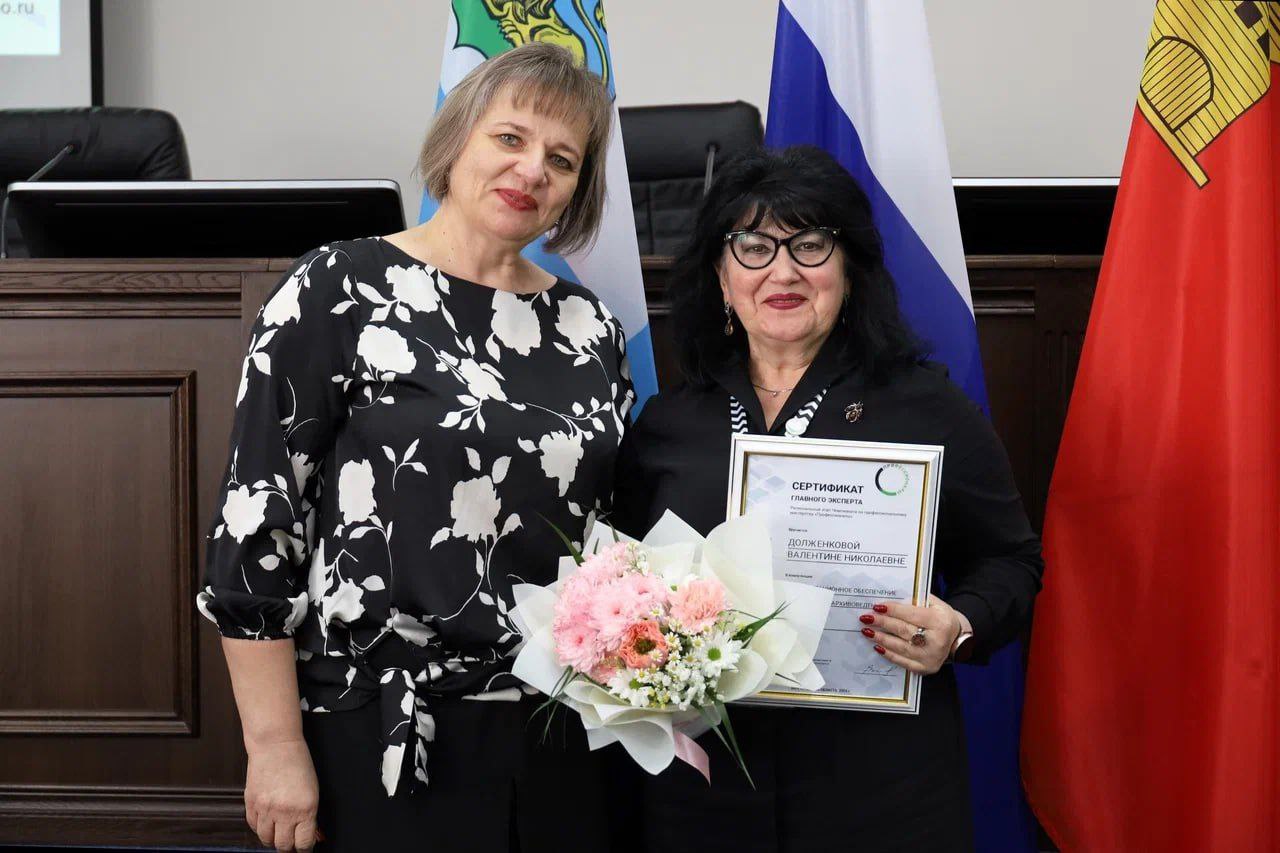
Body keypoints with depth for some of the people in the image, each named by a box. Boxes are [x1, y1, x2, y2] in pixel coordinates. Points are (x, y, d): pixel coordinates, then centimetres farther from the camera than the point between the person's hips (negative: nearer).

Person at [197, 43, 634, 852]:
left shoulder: (589, 326, 7)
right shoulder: (339, 291, -7)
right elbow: (254, 518, -10)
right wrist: (275, 746, -12)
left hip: (559, 728, 5)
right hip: (382, 729, -5)